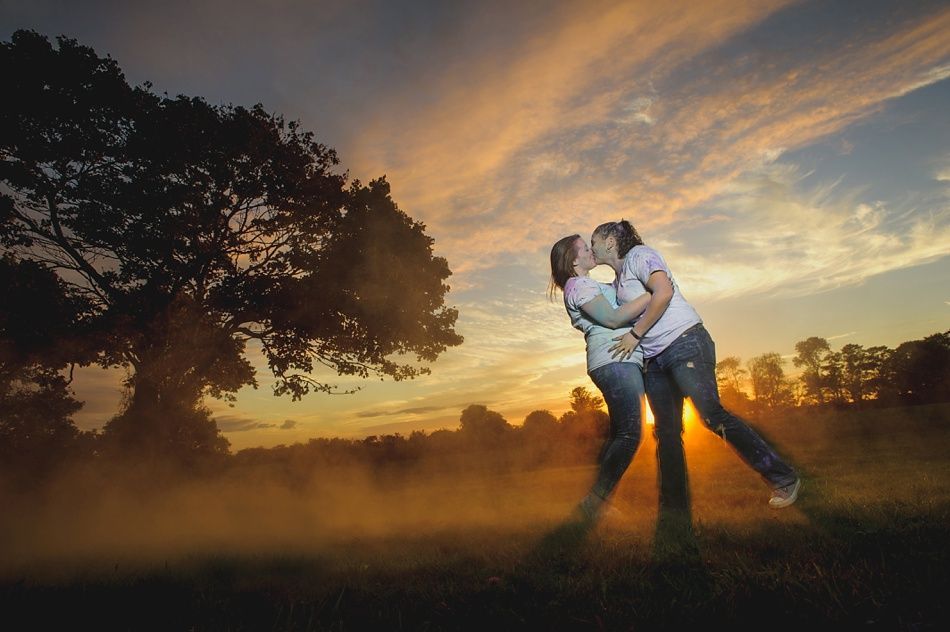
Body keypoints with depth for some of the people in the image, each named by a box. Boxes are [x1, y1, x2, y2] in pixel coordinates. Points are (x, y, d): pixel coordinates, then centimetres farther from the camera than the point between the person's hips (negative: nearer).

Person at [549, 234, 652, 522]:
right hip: (614, 360, -10)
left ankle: (597, 502, 14)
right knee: (629, 435, -15)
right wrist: (651, 295, -13)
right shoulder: (577, 285, -5)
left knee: (619, 434, 10)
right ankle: (593, 503, -12)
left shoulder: (592, 286, 26)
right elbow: (613, 318, -15)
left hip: (624, 361, 10)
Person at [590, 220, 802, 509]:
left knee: (712, 414, -14)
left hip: (684, 342, -9)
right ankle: (673, 504, 8)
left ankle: (783, 478, -2)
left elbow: (663, 292, -18)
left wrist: (634, 334, -15)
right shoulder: (617, 281, 22)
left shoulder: (638, 255, -3)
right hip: (653, 360, 9)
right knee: (666, 432, 4)